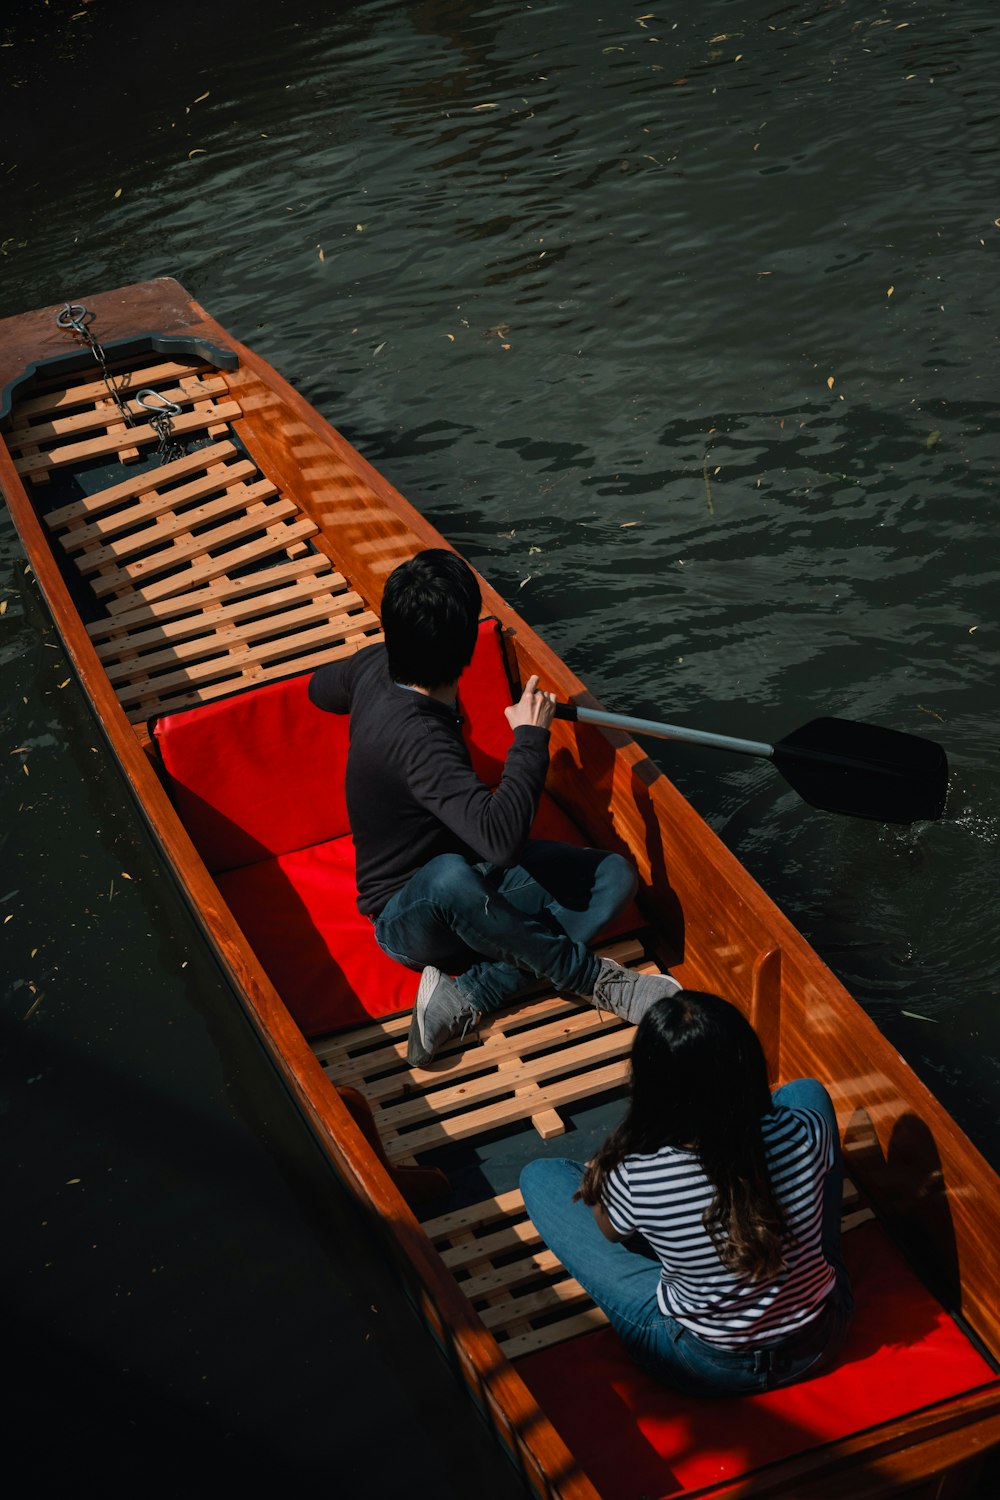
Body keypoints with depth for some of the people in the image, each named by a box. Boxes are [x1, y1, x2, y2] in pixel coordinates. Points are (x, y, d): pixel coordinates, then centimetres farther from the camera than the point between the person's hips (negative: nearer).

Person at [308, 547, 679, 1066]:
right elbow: (500, 837, -45)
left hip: (475, 876, 9)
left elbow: (320, 688, 18)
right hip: (407, 918, -9)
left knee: (614, 876, -10)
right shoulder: (416, 738, -34)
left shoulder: (376, 667, -7)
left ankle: (467, 994, -19)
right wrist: (530, 737, -31)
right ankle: (594, 978, -22)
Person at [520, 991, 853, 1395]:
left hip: (706, 1369, -2)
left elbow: (608, 1229, -5)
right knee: (807, 1091, 14)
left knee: (540, 1178, 6)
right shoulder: (803, 1133, -28)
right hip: (818, 1342, 2)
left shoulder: (637, 1178, -32)